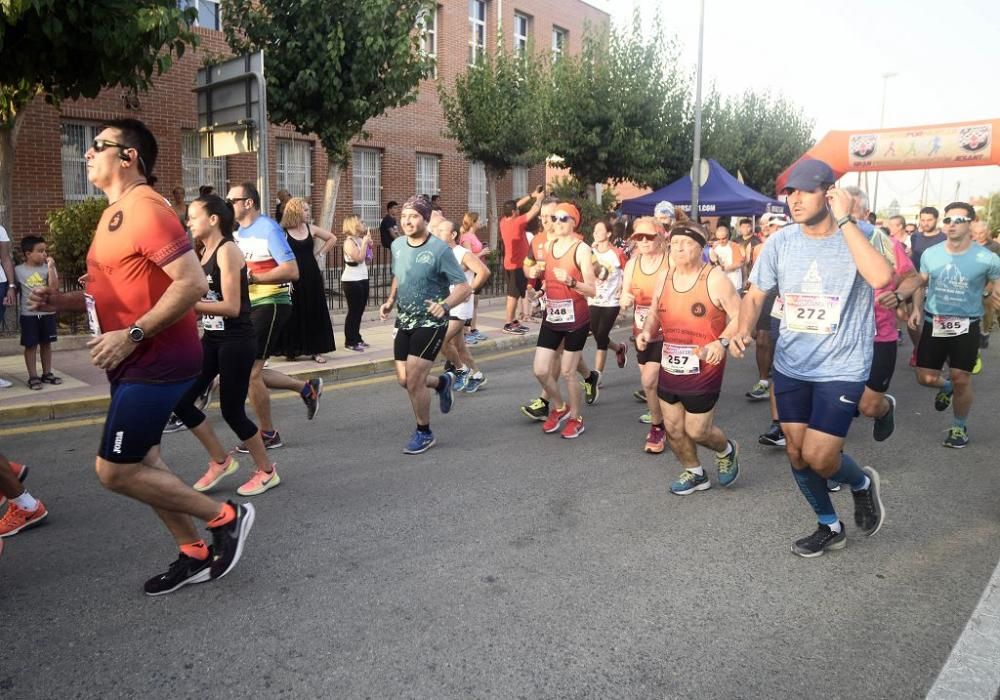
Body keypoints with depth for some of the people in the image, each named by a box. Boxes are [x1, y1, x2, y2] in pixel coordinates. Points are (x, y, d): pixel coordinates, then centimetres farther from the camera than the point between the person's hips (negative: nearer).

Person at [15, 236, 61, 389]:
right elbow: (14, 287, 8)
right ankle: (33, 377, 8)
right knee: (31, 345, 2)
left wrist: (51, 267, -16)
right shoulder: (18, 270, -3)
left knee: (46, 343, 11)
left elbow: (54, 287, -13)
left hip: (47, 312, 2)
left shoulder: (47, 268, 0)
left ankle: (47, 373, 21)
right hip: (29, 314, -2)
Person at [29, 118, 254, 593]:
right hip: (135, 362, 10)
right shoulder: (114, 214, 15)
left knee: (114, 472, -5)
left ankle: (225, 517, 7)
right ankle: (195, 554, 26)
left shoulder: (146, 210, -17)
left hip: (157, 363, -10)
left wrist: (132, 336, -25)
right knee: (142, 463, 14)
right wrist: (61, 301, 10)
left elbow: (193, 284, -26)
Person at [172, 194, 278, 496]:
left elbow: (232, 307, -22)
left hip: (237, 341, -8)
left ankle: (267, 472, 19)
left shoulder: (228, 250, -15)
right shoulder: (204, 252, 11)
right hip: (212, 339, 9)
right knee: (181, 401, 4)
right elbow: (203, 299, 16)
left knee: (232, 411, -1)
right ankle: (220, 460, 22)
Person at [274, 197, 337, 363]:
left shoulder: (311, 229, 6)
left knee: (314, 313, 5)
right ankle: (291, 349, 13)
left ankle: (316, 350, 11)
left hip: (311, 276, 4)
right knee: (293, 315, 1)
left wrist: (320, 253, 8)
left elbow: (332, 238, 19)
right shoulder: (283, 232, -8)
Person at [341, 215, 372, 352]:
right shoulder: (349, 241, -12)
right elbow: (359, 258, -23)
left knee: (360, 310, 12)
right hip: (352, 281, -8)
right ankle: (350, 341, 1)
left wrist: (369, 243, 6)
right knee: (353, 311, -5)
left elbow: (366, 260, 16)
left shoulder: (360, 240, 12)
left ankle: (356, 338, 22)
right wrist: (365, 242, -14)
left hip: (363, 279, 8)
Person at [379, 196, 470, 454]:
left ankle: (424, 433, 15)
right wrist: (390, 302, 4)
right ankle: (443, 382, 40)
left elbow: (463, 288, -18)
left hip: (431, 322, -6)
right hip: (404, 321, 6)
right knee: (403, 379, 9)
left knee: (414, 380, -8)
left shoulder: (439, 249, -18)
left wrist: (445, 305, -35)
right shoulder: (397, 245, 1)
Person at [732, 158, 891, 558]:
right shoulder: (780, 242, -3)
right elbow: (755, 295, 5)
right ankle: (830, 528, 35)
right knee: (796, 454, 11)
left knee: (817, 457, -9)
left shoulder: (861, 235, -13)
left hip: (842, 367, -4)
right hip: (790, 365, 5)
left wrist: (844, 220, -30)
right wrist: (743, 331, -15)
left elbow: (881, 277, -33)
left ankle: (862, 482, 28)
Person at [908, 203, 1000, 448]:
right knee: (925, 377, 4)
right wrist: (917, 309, -2)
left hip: (966, 326, -3)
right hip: (934, 323, 3)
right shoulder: (930, 254, -2)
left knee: (961, 379, 1)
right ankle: (946, 386, 42)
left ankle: (959, 427, 24)